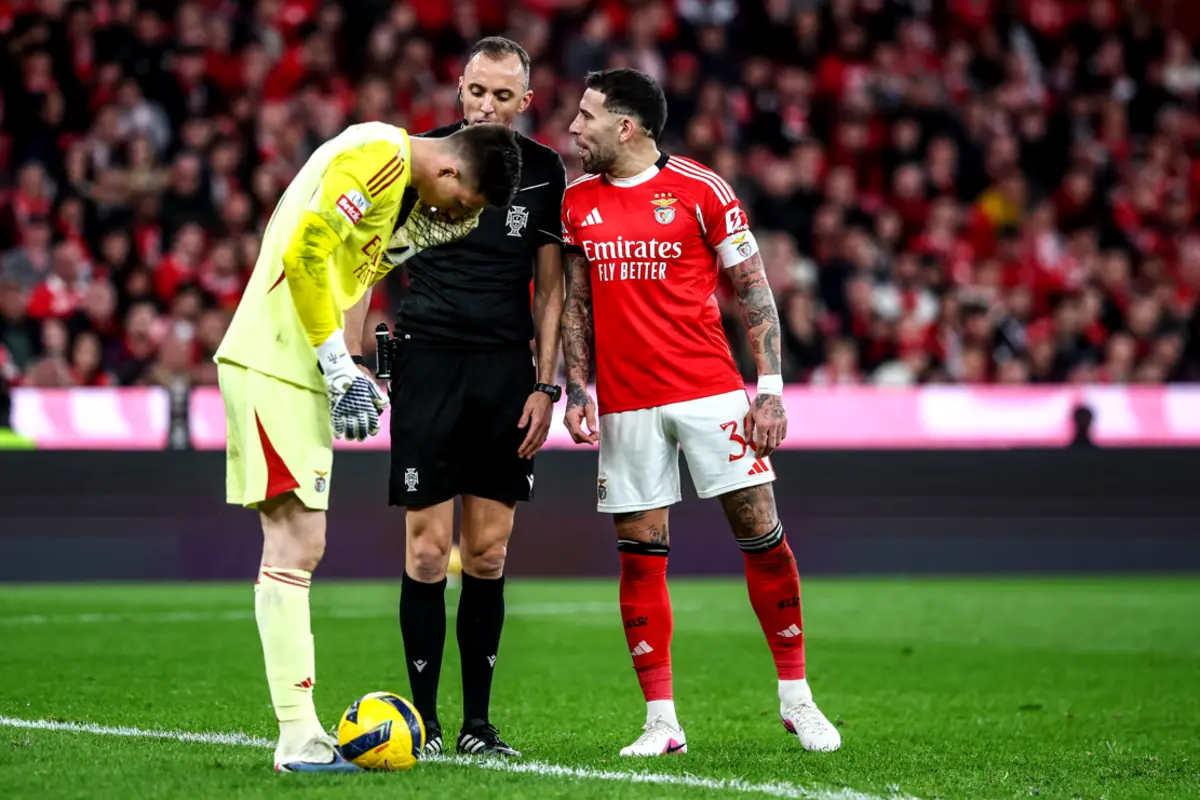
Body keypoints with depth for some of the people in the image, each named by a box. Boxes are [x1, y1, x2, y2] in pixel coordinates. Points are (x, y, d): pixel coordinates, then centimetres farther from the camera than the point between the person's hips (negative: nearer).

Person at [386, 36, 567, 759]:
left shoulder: (544, 172, 7)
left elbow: (550, 287, 12)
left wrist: (547, 385, 5)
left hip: (507, 372, 2)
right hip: (428, 364, -2)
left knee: (488, 555, 4)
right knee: (427, 550, -5)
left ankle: (478, 721, 11)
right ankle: (423, 719, 3)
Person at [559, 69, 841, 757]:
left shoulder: (699, 189, -3)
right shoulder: (578, 203, 9)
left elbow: (754, 292, -1)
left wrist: (771, 387, -7)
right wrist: (577, 389, 5)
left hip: (710, 391, -3)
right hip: (625, 405, 3)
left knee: (761, 533, -4)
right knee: (640, 554, 0)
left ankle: (797, 699, 9)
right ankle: (661, 722, 5)